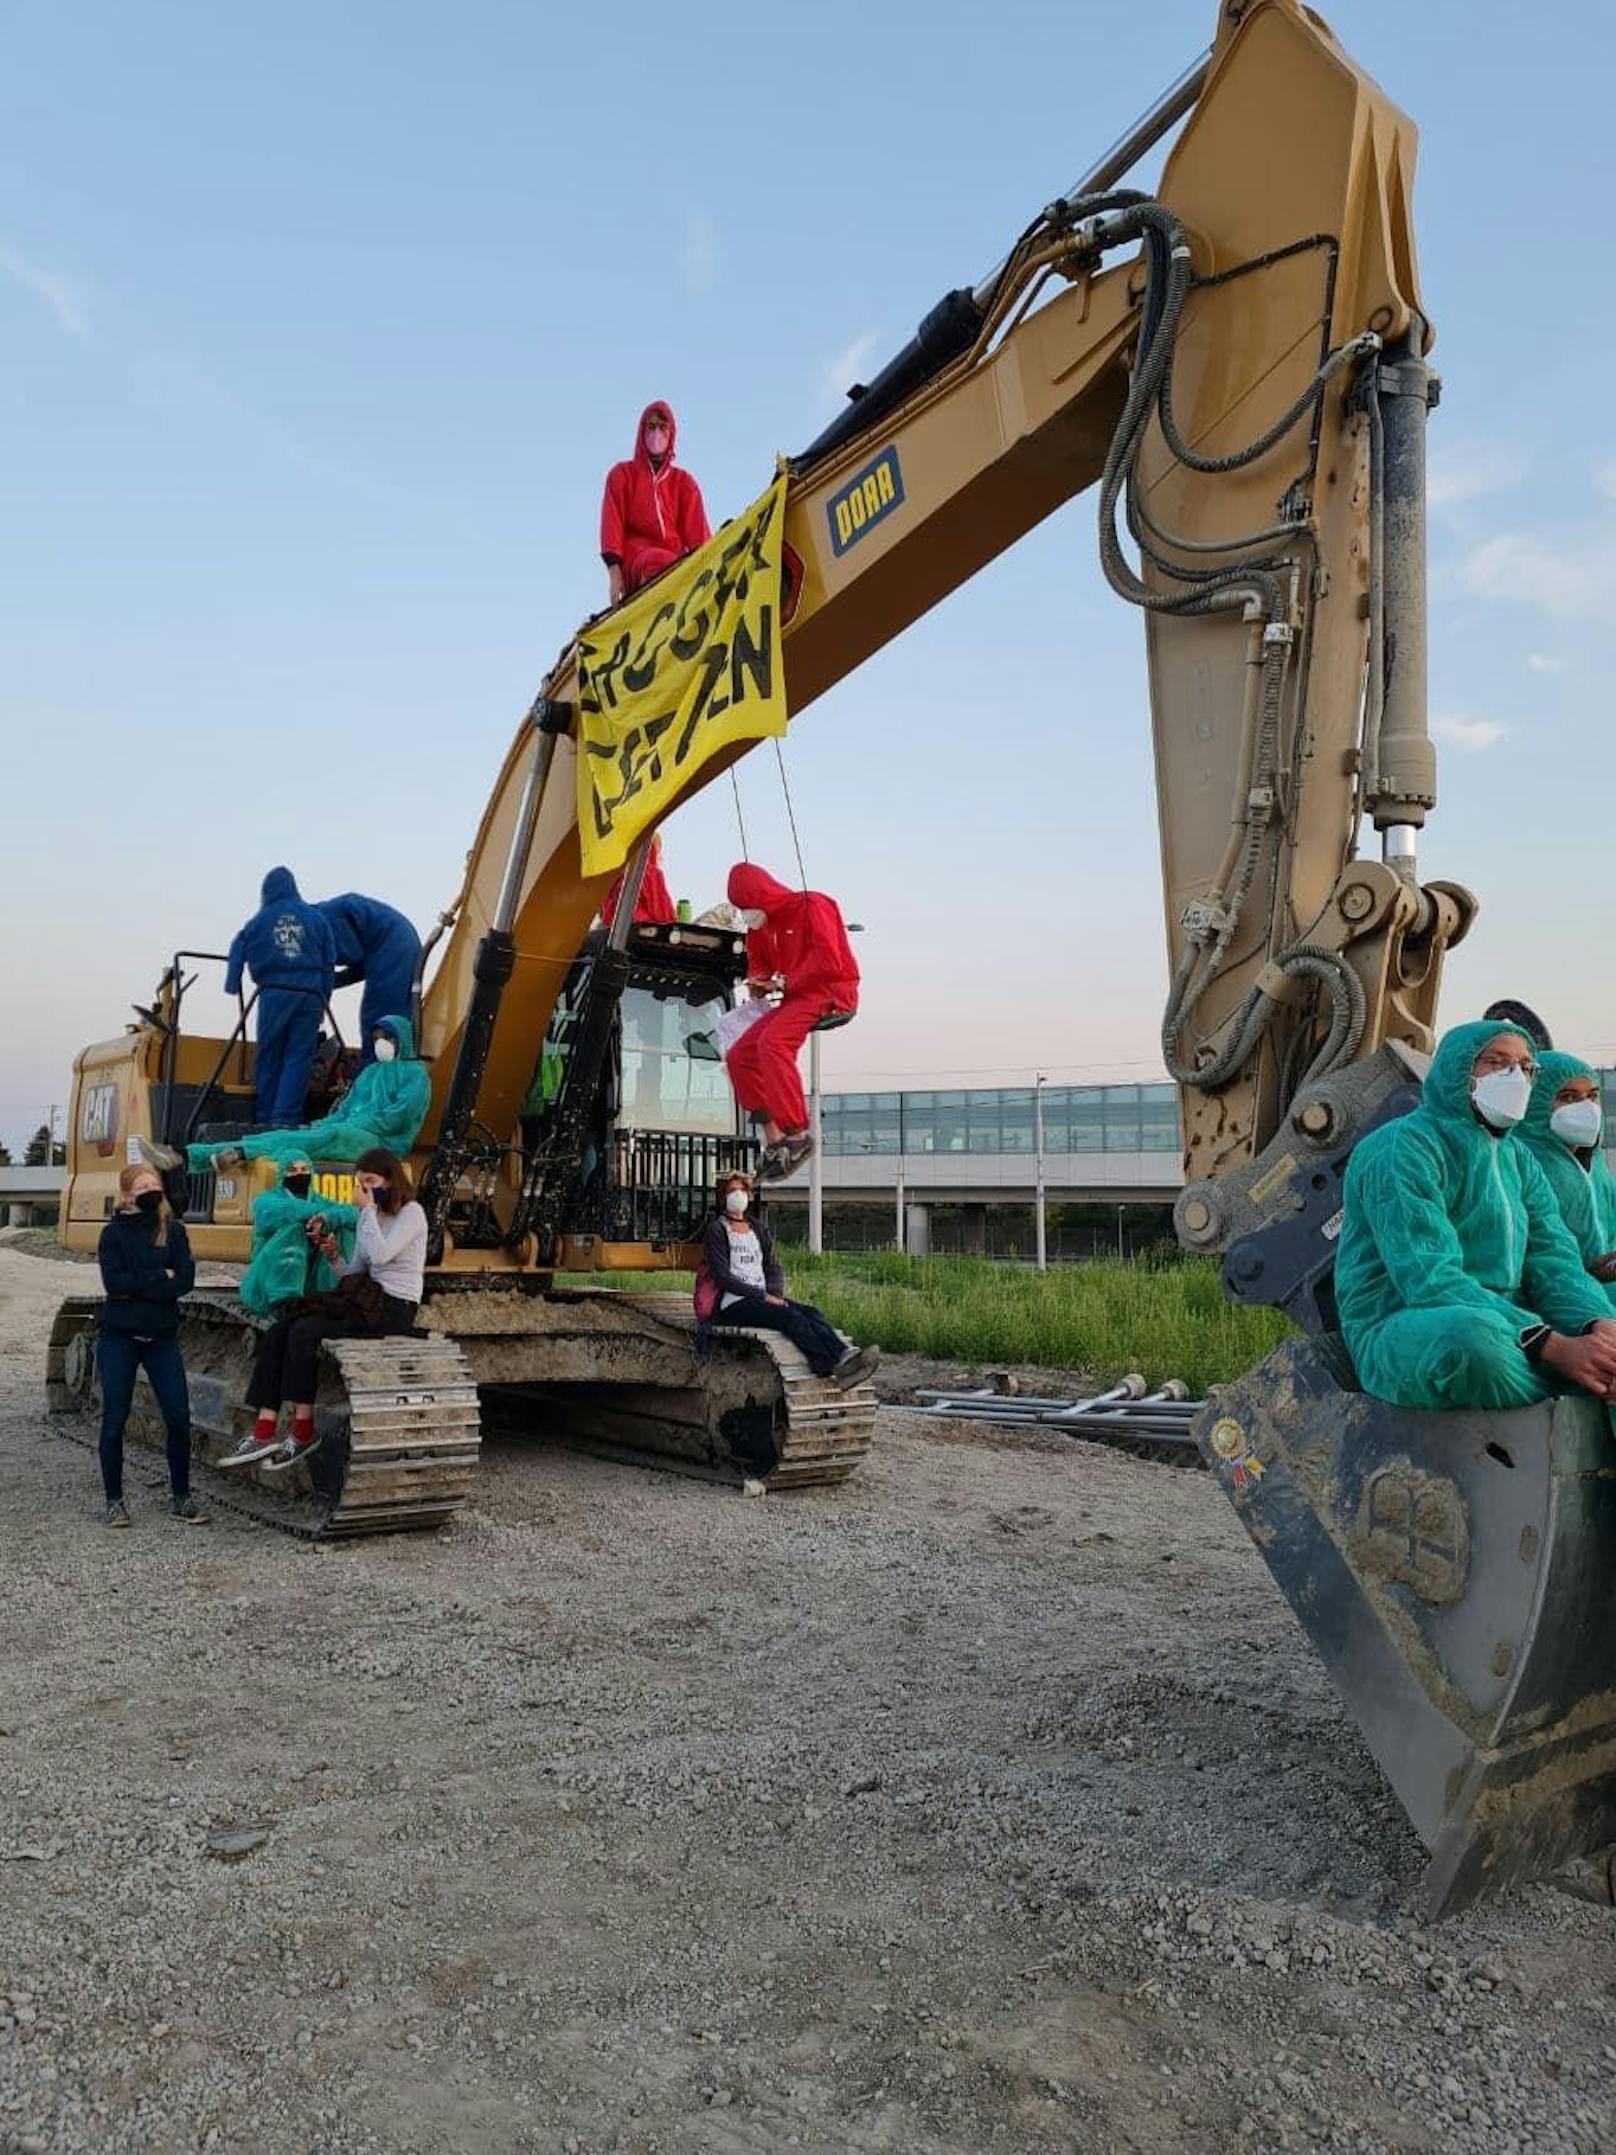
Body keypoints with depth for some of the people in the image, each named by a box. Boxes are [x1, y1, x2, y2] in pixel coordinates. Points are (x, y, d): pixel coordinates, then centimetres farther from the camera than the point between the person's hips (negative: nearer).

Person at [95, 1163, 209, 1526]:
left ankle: (181, 1497, 12)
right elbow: (114, 1282, -15)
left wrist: (136, 1287, -13)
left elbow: (185, 1281, -9)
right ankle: (114, 1500, 17)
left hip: (163, 1338, 2)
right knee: (114, 1420, 4)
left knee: (178, 1417, -1)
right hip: (119, 1338, -1)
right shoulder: (113, 1233, -2)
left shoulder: (174, 1230, 3)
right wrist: (161, 1276, -13)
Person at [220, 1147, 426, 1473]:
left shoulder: (411, 1213, -4)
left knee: (303, 1331, -24)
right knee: (276, 1334, -11)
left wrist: (367, 1210, -11)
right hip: (368, 1300, 8)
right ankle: (264, 1433, -19)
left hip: (395, 1308, -8)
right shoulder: (370, 1217, 19)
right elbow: (354, 1273, 16)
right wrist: (333, 1257, -3)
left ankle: (303, 1432, -15)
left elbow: (380, 1255, -20)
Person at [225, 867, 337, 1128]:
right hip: (309, 995, 0)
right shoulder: (316, 917, 9)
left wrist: (232, 989, 15)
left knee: (268, 1057, 8)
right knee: (298, 1058, 0)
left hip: (274, 994, 0)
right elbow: (329, 962, 9)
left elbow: (238, 953, 8)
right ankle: (285, 1117, -6)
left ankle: (266, 1117, 12)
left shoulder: (260, 920, 8)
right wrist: (323, 1002, 14)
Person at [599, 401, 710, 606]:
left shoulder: (683, 481, 22)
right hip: (634, 561, -2)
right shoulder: (622, 474, 17)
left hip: (674, 558, 2)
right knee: (659, 563, -38)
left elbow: (696, 530, 10)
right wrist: (614, 573, -10)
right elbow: (612, 524, 6)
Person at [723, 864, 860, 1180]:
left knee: (772, 1042, -31)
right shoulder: (762, 925, 15)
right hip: (795, 998, 9)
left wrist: (787, 981, -14)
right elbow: (758, 962, 27)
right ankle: (774, 1139, -4)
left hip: (830, 991, -9)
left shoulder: (811, 906, -10)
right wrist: (758, 980, 3)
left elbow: (829, 961, -20)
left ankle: (798, 1136, -31)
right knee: (739, 1056, -1)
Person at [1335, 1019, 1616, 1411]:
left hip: (1508, 1329, 8)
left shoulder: (1518, 1158, 16)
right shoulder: (1402, 1145, -11)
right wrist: (1554, 1347, -31)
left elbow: (1554, 1257, 4)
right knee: (1467, 1332, -40)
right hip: (1402, 1331, -7)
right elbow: (1429, 1281, -22)